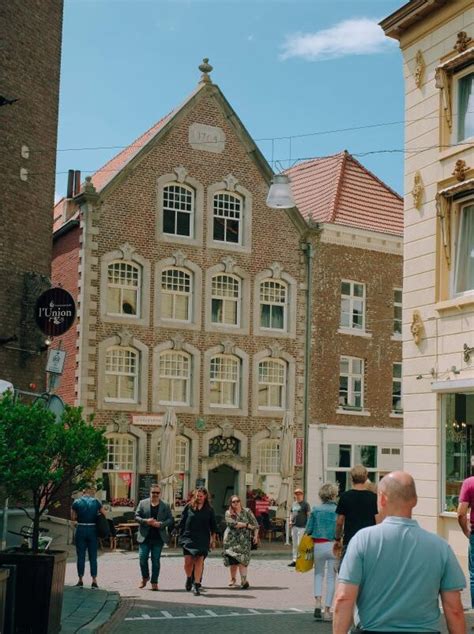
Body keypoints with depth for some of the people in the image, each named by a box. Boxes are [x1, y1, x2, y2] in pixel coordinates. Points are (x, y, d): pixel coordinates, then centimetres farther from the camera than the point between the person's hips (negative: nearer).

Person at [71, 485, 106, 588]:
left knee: (81, 556, 8)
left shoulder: (76, 502, -1)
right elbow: (104, 514, 4)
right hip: (92, 529, 0)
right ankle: (94, 580, 4)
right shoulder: (96, 501, -2)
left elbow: (73, 517, 1)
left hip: (81, 529, 0)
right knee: (93, 556, 6)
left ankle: (80, 580, 11)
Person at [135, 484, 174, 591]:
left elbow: (170, 520, 2)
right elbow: (136, 516, 2)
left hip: (158, 538, 0)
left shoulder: (165, 506, 4)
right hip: (145, 537, 0)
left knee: (156, 560, 2)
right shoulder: (142, 503, 4)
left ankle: (154, 582, 11)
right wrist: (146, 521, -15)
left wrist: (160, 524, -15)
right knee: (142, 558, 1)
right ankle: (145, 577, 25)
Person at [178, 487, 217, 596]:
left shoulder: (209, 510, 7)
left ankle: (196, 584, -1)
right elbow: (182, 523, 8)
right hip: (188, 537, 0)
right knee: (188, 561, -7)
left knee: (199, 561, -7)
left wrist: (213, 540, 10)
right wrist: (181, 536, 4)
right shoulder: (189, 507, 5)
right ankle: (189, 578, 21)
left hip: (203, 540, 0)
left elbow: (213, 527, 12)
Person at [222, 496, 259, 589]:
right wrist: (246, 525, -10)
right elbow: (232, 523, -12)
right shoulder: (228, 513, 5)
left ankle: (244, 580, -18)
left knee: (242, 559, -13)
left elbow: (255, 524, 7)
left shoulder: (247, 512, 9)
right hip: (232, 539, 1)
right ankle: (233, 579, 20)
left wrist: (255, 535, -5)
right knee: (233, 560, 2)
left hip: (244, 539, 0)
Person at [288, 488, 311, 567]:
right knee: (294, 544, 11)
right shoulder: (294, 504, 16)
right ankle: (294, 559, 16)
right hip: (294, 526, 8)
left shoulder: (305, 504, -5)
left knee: (300, 544, -9)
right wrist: (290, 521, 9)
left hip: (302, 527, -7)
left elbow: (309, 515, -9)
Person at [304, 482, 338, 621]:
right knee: (331, 578, 8)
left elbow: (308, 529, 2)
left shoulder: (316, 510, 0)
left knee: (319, 574, 20)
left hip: (318, 546, 1)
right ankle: (327, 610, 8)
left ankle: (318, 601, 0)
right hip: (334, 546, -1)